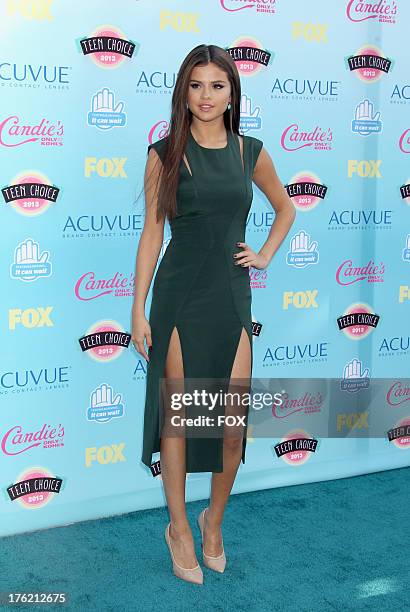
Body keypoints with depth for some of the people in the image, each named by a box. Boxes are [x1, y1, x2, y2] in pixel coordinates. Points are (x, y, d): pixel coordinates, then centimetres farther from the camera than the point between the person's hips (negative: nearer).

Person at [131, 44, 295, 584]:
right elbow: (152, 232, -1)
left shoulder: (251, 152, 6)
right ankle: (179, 527, 23)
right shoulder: (165, 154, -1)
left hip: (232, 297, 2)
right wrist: (139, 310, -4)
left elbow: (285, 207, 23)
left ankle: (214, 520, 26)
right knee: (176, 414, 5)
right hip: (179, 296, -2)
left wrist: (265, 255, 8)